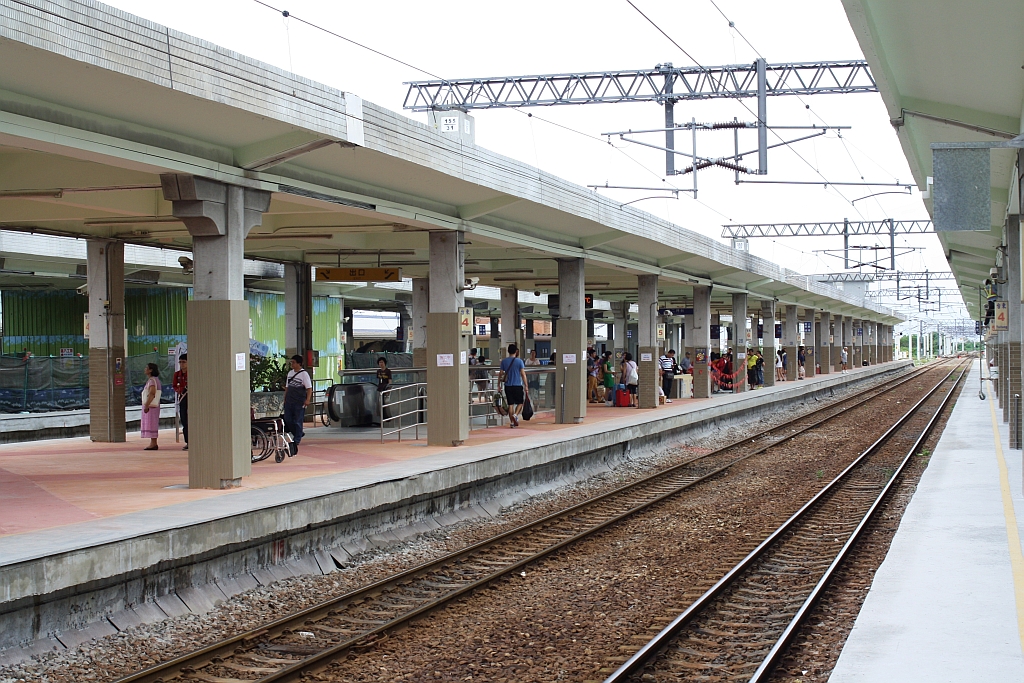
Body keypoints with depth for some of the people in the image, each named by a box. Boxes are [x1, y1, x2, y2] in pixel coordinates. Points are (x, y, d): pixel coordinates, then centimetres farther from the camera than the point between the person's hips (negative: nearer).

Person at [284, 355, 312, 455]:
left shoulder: (304, 374, -6)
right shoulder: (290, 373, 14)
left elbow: (309, 388, -10)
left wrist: (307, 400, -21)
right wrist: (285, 399, 17)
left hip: (299, 403, -6)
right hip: (289, 402, 6)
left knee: (297, 422, -3)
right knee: (287, 420, 2)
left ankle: (296, 442, 0)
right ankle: (297, 435, 22)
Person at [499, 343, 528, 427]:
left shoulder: (504, 361, 2)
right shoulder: (519, 361, -6)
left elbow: (500, 374, 4)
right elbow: (523, 374, -8)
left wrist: (499, 385, 13)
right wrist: (526, 386, -4)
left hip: (508, 386, 3)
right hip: (517, 385, -3)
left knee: (510, 404, 8)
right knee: (520, 402, 11)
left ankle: (512, 422, 8)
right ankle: (515, 415, -14)